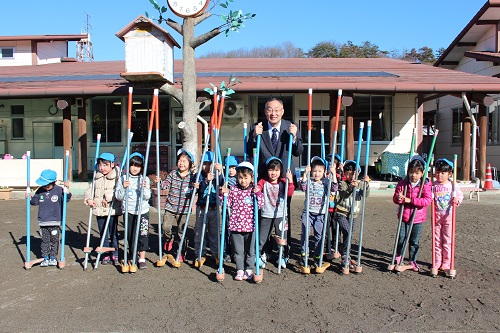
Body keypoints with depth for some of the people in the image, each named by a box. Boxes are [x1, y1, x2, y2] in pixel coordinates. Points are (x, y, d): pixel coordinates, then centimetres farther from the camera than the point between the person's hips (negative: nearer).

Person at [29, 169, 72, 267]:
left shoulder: (59, 190, -7)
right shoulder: (40, 191, 3)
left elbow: (66, 199, -5)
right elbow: (35, 201, 12)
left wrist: (67, 190, -17)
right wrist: (29, 198, -6)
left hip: (54, 222, -3)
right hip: (43, 221, 3)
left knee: (54, 240, 8)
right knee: (45, 240, 9)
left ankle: (53, 257, 20)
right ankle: (45, 258, 18)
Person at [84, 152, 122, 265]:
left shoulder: (117, 177, -7)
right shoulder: (97, 177, 11)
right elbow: (90, 190, 15)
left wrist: (108, 198, -25)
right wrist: (88, 199, -4)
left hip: (112, 210, -5)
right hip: (99, 210, 5)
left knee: (113, 234, 4)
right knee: (103, 234, 12)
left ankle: (115, 255, 18)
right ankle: (106, 255, 23)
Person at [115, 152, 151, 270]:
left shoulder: (145, 179, 2)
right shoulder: (123, 179, 2)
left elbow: (147, 197, -2)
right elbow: (119, 197, -1)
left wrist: (144, 188, -20)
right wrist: (124, 188, -18)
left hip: (142, 211, -1)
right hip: (129, 211, 1)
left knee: (143, 234, -5)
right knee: (130, 235, 7)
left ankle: (142, 259, 3)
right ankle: (131, 256, 24)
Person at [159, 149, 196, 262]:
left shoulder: (193, 176, -2)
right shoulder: (173, 173, 2)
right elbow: (165, 185, -1)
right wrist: (160, 182, -21)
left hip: (184, 210, -1)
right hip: (170, 207, 1)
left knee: (182, 232, 7)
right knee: (165, 226, -11)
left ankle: (182, 253, 25)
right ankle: (169, 239, 24)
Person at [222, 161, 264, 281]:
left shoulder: (255, 189, -2)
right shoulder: (233, 189, 2)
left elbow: (261, 205, -6)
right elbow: (228, 204, 5)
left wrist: (258, 193, -18)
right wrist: (224, 194, -8)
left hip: (250, 225, -1)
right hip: (236, 225, 1)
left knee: (250, 249, 10)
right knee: (238, 249, 10)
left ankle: (249, 269, 25)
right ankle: (240, 270, 23)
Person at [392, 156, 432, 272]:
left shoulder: (425, 185, -7)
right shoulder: (402, 184, -2)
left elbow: (427, 200, -17)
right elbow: (395, 198, 2)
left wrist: (411, 200, -22)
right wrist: (399, 198, -23)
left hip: (418, 218, 0)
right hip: (404, 216, 1)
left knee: (414, 241, 9)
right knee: (401, 238, 2)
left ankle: (412, 260, 25)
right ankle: (398, 256, 28)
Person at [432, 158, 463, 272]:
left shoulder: (452, 185, -1)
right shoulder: (433, 185, 1)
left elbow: (460, 195, 7)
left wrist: (457, 200, -12)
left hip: (448, 215, -1)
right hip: (436, 215, 2)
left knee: (447, 240, 4)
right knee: (437, 240, 7)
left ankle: (446, 262, 13)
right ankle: (437, 262, 16)